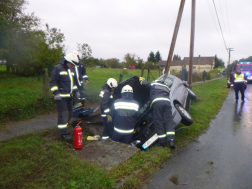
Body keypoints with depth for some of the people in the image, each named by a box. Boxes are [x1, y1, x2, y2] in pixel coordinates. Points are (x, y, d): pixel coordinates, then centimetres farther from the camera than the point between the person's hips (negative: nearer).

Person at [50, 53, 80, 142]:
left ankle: (63, 128, 30)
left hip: (69, 96, 9)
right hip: (61, 96, -8)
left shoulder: (71, 70, 18)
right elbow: (53, 82, -13)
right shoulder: (57, 68, -8)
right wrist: (56, 93, -20)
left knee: (69, 114, 13)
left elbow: (73, 81, 26)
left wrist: (76, 90, 16)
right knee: (63, 114, -9)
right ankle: (63, 133, 0)